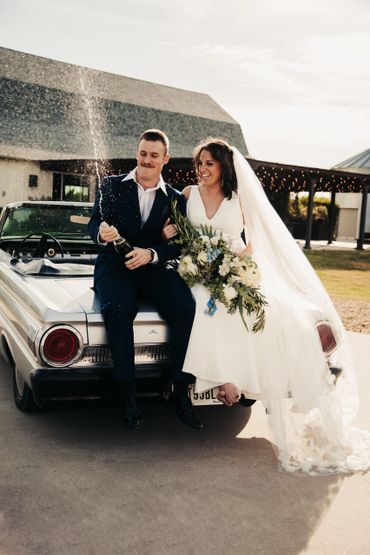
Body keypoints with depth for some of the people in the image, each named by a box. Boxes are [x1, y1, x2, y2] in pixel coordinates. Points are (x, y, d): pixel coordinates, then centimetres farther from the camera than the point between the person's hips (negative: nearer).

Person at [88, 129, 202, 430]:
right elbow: (94, 223, -2)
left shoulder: (175, 199, 11)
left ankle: (181, 391, -18)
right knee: (118, 308, -34)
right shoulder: (111, 185, 8)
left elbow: (178, 245, 3)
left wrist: (151, 254, -18)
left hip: (154, 269, 2)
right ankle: (128, 395, -24)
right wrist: (101, 232, -27)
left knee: (186, 304, -28)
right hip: (114, 266, -1)